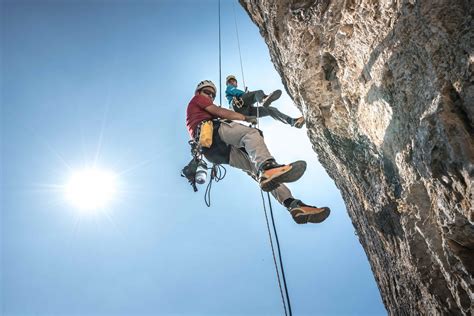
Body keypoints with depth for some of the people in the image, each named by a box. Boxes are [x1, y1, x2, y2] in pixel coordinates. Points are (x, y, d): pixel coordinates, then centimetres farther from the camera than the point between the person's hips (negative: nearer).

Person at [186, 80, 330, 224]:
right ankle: (267, 167, -59)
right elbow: (218, 111, 6)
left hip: (215, 152, 8)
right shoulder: (196, 99, 23)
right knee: (251, 133, -29)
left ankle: (293, 205, -22)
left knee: (258, 167, -6)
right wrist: (245, 118, 8)